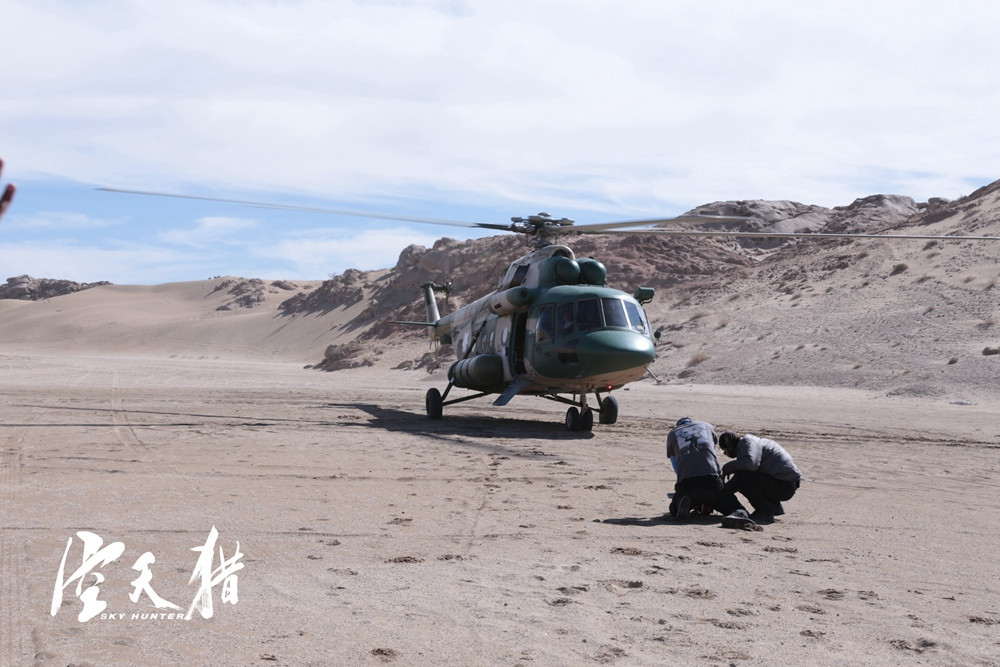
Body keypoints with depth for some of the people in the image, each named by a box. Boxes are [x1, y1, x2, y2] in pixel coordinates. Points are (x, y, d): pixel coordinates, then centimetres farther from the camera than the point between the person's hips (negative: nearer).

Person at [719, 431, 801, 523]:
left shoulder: (746, 441, -10)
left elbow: (750, 463, -30)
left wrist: (727, 468, -15)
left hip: (785, 486, -10)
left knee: (742, 477, -21)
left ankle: (765, 512, -11)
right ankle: (774, 507, 20)